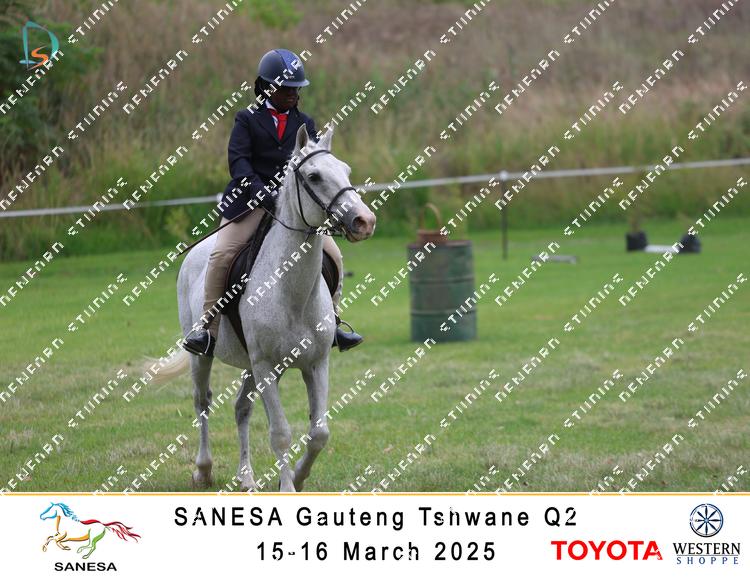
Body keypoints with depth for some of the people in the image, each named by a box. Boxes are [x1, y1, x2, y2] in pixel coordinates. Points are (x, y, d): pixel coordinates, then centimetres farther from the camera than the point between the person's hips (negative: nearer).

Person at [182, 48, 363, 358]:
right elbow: (238, 162, -9)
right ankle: (208, 329, -13)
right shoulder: (248, 120, 4)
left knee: (333, 255, -4)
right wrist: (262, 193, -25)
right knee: (221, 254, -21)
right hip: (249, 201, -3)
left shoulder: (305, 124, 15)